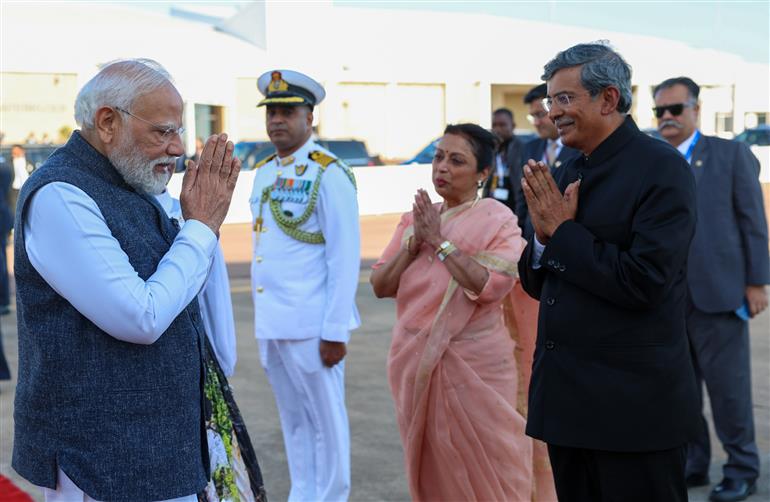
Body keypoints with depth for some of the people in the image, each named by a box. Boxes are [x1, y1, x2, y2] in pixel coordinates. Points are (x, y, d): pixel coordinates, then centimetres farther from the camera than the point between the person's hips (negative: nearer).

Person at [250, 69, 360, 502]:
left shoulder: (328, 173, -11)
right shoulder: (264, 172, 12)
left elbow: (345, 257, -14)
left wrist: (335, 331, -16)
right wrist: (263, 317, 14)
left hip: (312, 325, -7)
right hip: (270, 322, 7)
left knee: (326, 423, 4)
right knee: (294, 421, 16)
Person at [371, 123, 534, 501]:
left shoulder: (497, 221, -7)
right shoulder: (415, 219, 9)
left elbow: (490, 285, -23)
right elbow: (380, 286, 5)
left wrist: (439, 240, -16)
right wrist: (414, 243, -9)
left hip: (474, 363, -5)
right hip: (415, 359, 5)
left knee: (480, 468, 2)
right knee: (430, 465, 15)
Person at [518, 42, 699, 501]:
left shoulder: (662, 168, -11)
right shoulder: (570, 171, 11)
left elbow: (643, 282, -22)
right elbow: (538, 284, 14)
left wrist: (563, 230, -13)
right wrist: (544, 234, -6)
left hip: (633, 403, -7)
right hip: (568, 396, 8)